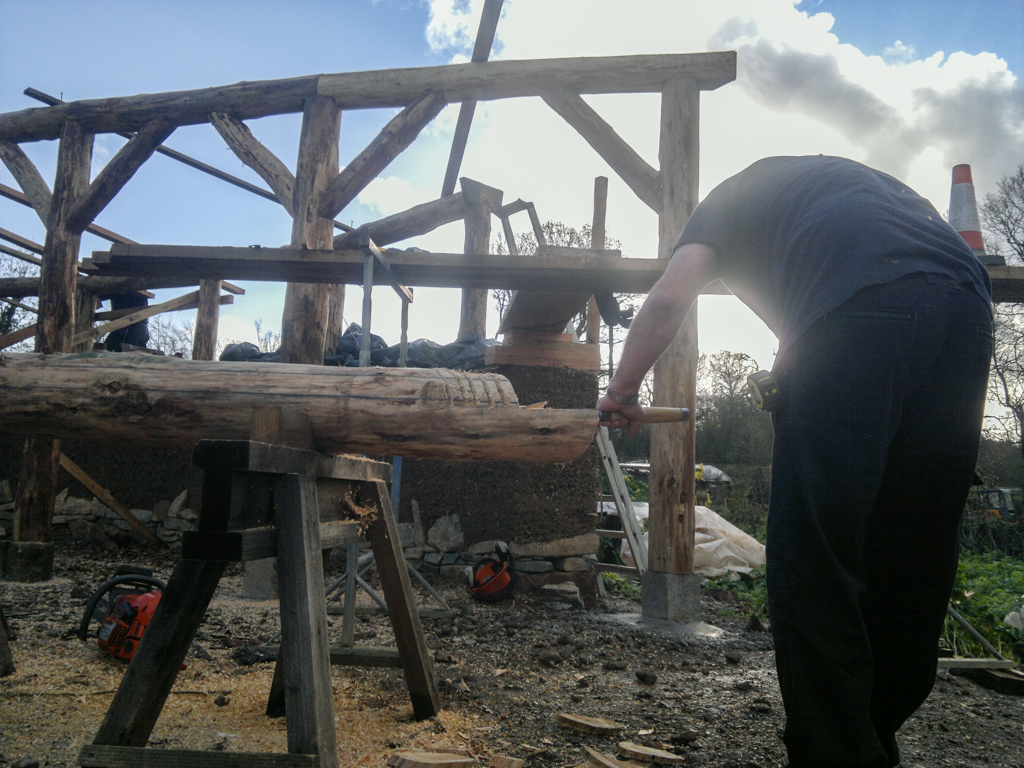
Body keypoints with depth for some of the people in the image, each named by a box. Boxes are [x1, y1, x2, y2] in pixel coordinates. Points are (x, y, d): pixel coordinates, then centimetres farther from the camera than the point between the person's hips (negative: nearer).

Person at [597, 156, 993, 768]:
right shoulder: (850, 173, 41)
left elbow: (668, 300, 11)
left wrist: (623, 392, 22)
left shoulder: (731, 196, 27)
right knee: (915, 560, 12)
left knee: (814, 562, -3)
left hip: (859, 315, -6)